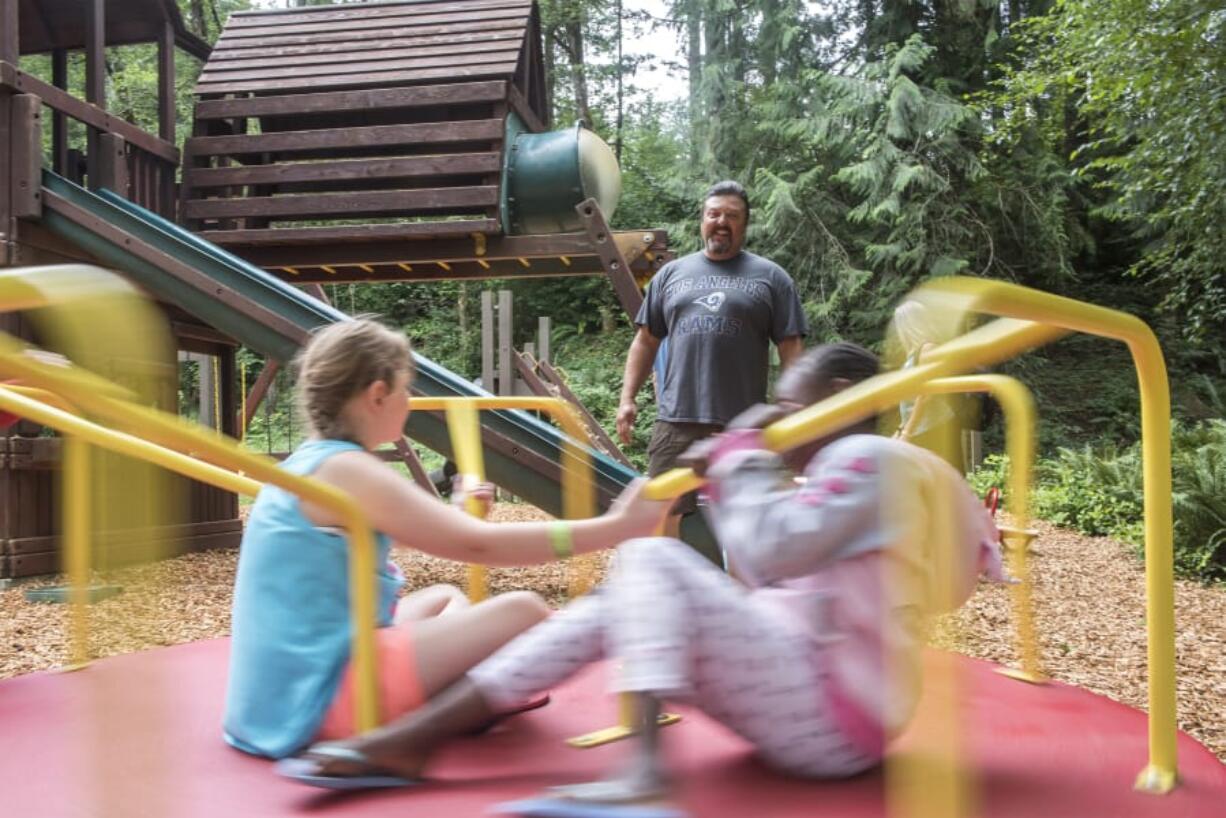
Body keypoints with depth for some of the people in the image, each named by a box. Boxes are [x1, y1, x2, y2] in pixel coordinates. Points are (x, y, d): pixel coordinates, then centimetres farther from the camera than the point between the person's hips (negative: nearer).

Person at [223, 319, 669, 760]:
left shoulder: (309, 463, 11)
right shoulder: (345, 470, -17)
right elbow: (479, 544, -22)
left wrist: (450, 516, 34)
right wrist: (616, 527, -21)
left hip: (288, 686, 11)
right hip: (321, 695, -11)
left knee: (445, 598, 25)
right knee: (522, 613, -15)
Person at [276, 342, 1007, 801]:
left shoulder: (866, 457, -9)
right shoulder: (849, 469, 23)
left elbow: (771, 549, -22)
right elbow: (774, 585, 20)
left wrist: (744, 452, -5)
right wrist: (725, 477, 12)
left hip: (831, 718, -10)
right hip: (808, 705, 10)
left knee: (653, 559, -19)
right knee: (615, 606, 0)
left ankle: (646, 769, -38)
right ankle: (412, 739, -8)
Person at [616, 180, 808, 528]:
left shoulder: (770, 277, 7)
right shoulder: (671, 273, 14)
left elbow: (791, 348, 3)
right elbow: (646, 341, 15)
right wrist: (627, 398, 7)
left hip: (744, 427, -2)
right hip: (675, 422, 2)